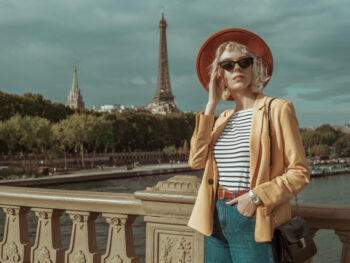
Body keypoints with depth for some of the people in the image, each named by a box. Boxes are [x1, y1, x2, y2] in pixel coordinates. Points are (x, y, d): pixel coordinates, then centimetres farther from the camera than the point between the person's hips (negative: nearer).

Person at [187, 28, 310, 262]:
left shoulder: (277, 109, -2)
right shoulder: (224, 118, 13)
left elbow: (300, 173, -6)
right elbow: (196, 160, -2)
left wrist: (257, 196, -17)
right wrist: (211, 105, 1)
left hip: (251, 221, -5)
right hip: (216, 219, 5)